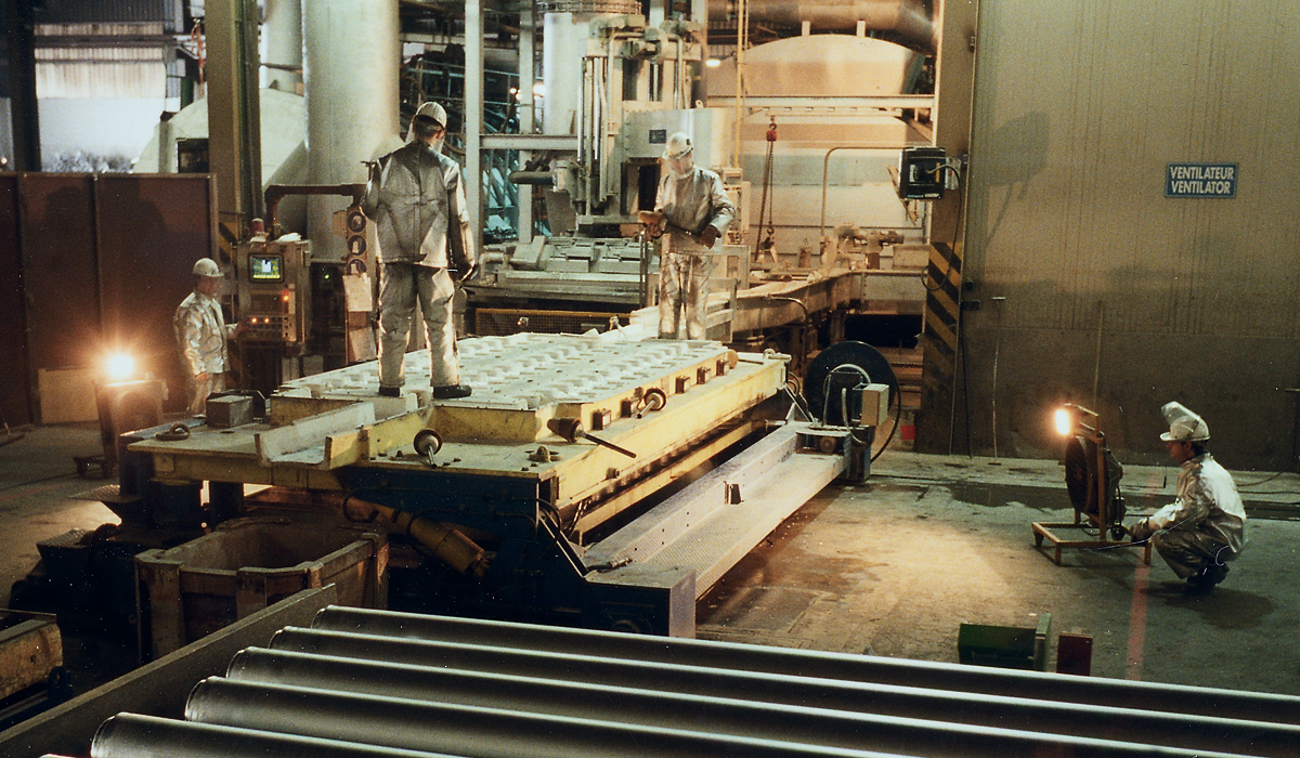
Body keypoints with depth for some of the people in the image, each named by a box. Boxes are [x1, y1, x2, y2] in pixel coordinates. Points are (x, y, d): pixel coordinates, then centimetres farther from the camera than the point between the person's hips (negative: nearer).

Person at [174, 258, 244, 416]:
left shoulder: (214, 304, 16)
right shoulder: (192, 309, -16)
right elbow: (189, 344, -20)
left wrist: (234, 329, 11)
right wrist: (199, 370, -22)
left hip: (217, 367, 9)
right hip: (202, 372, -9)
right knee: (199, 409, -6)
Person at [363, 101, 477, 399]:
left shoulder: (385, 164, 0)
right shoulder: (446, 168, -3)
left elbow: (370, 207, 6)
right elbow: (459, 218, -2)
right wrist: (465, 260, 7)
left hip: (394, 255, 2)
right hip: (433, 257, -2)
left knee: (393, 319, 8)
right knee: (439, 322, 5)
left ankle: (390, 382, 12)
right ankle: (444, 382, 7)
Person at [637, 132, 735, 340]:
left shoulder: (708, 180, 2)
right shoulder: (666, 182, 16)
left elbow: (727, 209, 0)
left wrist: (713, 229, -18)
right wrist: (656, 223, 2)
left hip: (698, 251, -4)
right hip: (670, 249, 4)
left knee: (696, 301, -2)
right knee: (668, 299, 1)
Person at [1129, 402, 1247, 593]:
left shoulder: (1202, 476, -23)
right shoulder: (1193, 469, 10)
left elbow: (1185, 514, -25)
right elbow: (1181, 507, 16)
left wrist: (1147, 527, -16)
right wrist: (1149, 523, 4)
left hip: (1224, 542, -10)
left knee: (1163, 539, -23)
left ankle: (1209, 570, -8)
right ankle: (1211, 564, 12)